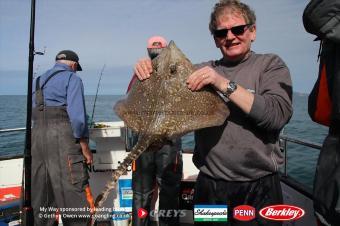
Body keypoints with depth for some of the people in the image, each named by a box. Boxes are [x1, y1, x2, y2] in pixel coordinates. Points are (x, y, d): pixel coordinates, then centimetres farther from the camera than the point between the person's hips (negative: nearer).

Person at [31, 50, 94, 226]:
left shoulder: (38, 81, 21)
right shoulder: (72, 78, 0)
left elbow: (34, 114, 16)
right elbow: (77, 114, -12)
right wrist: (85, 146, -9)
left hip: (36, 135, 8)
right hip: (62, 138, -7)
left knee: (41, 196, 14)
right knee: (75, 197, -6)